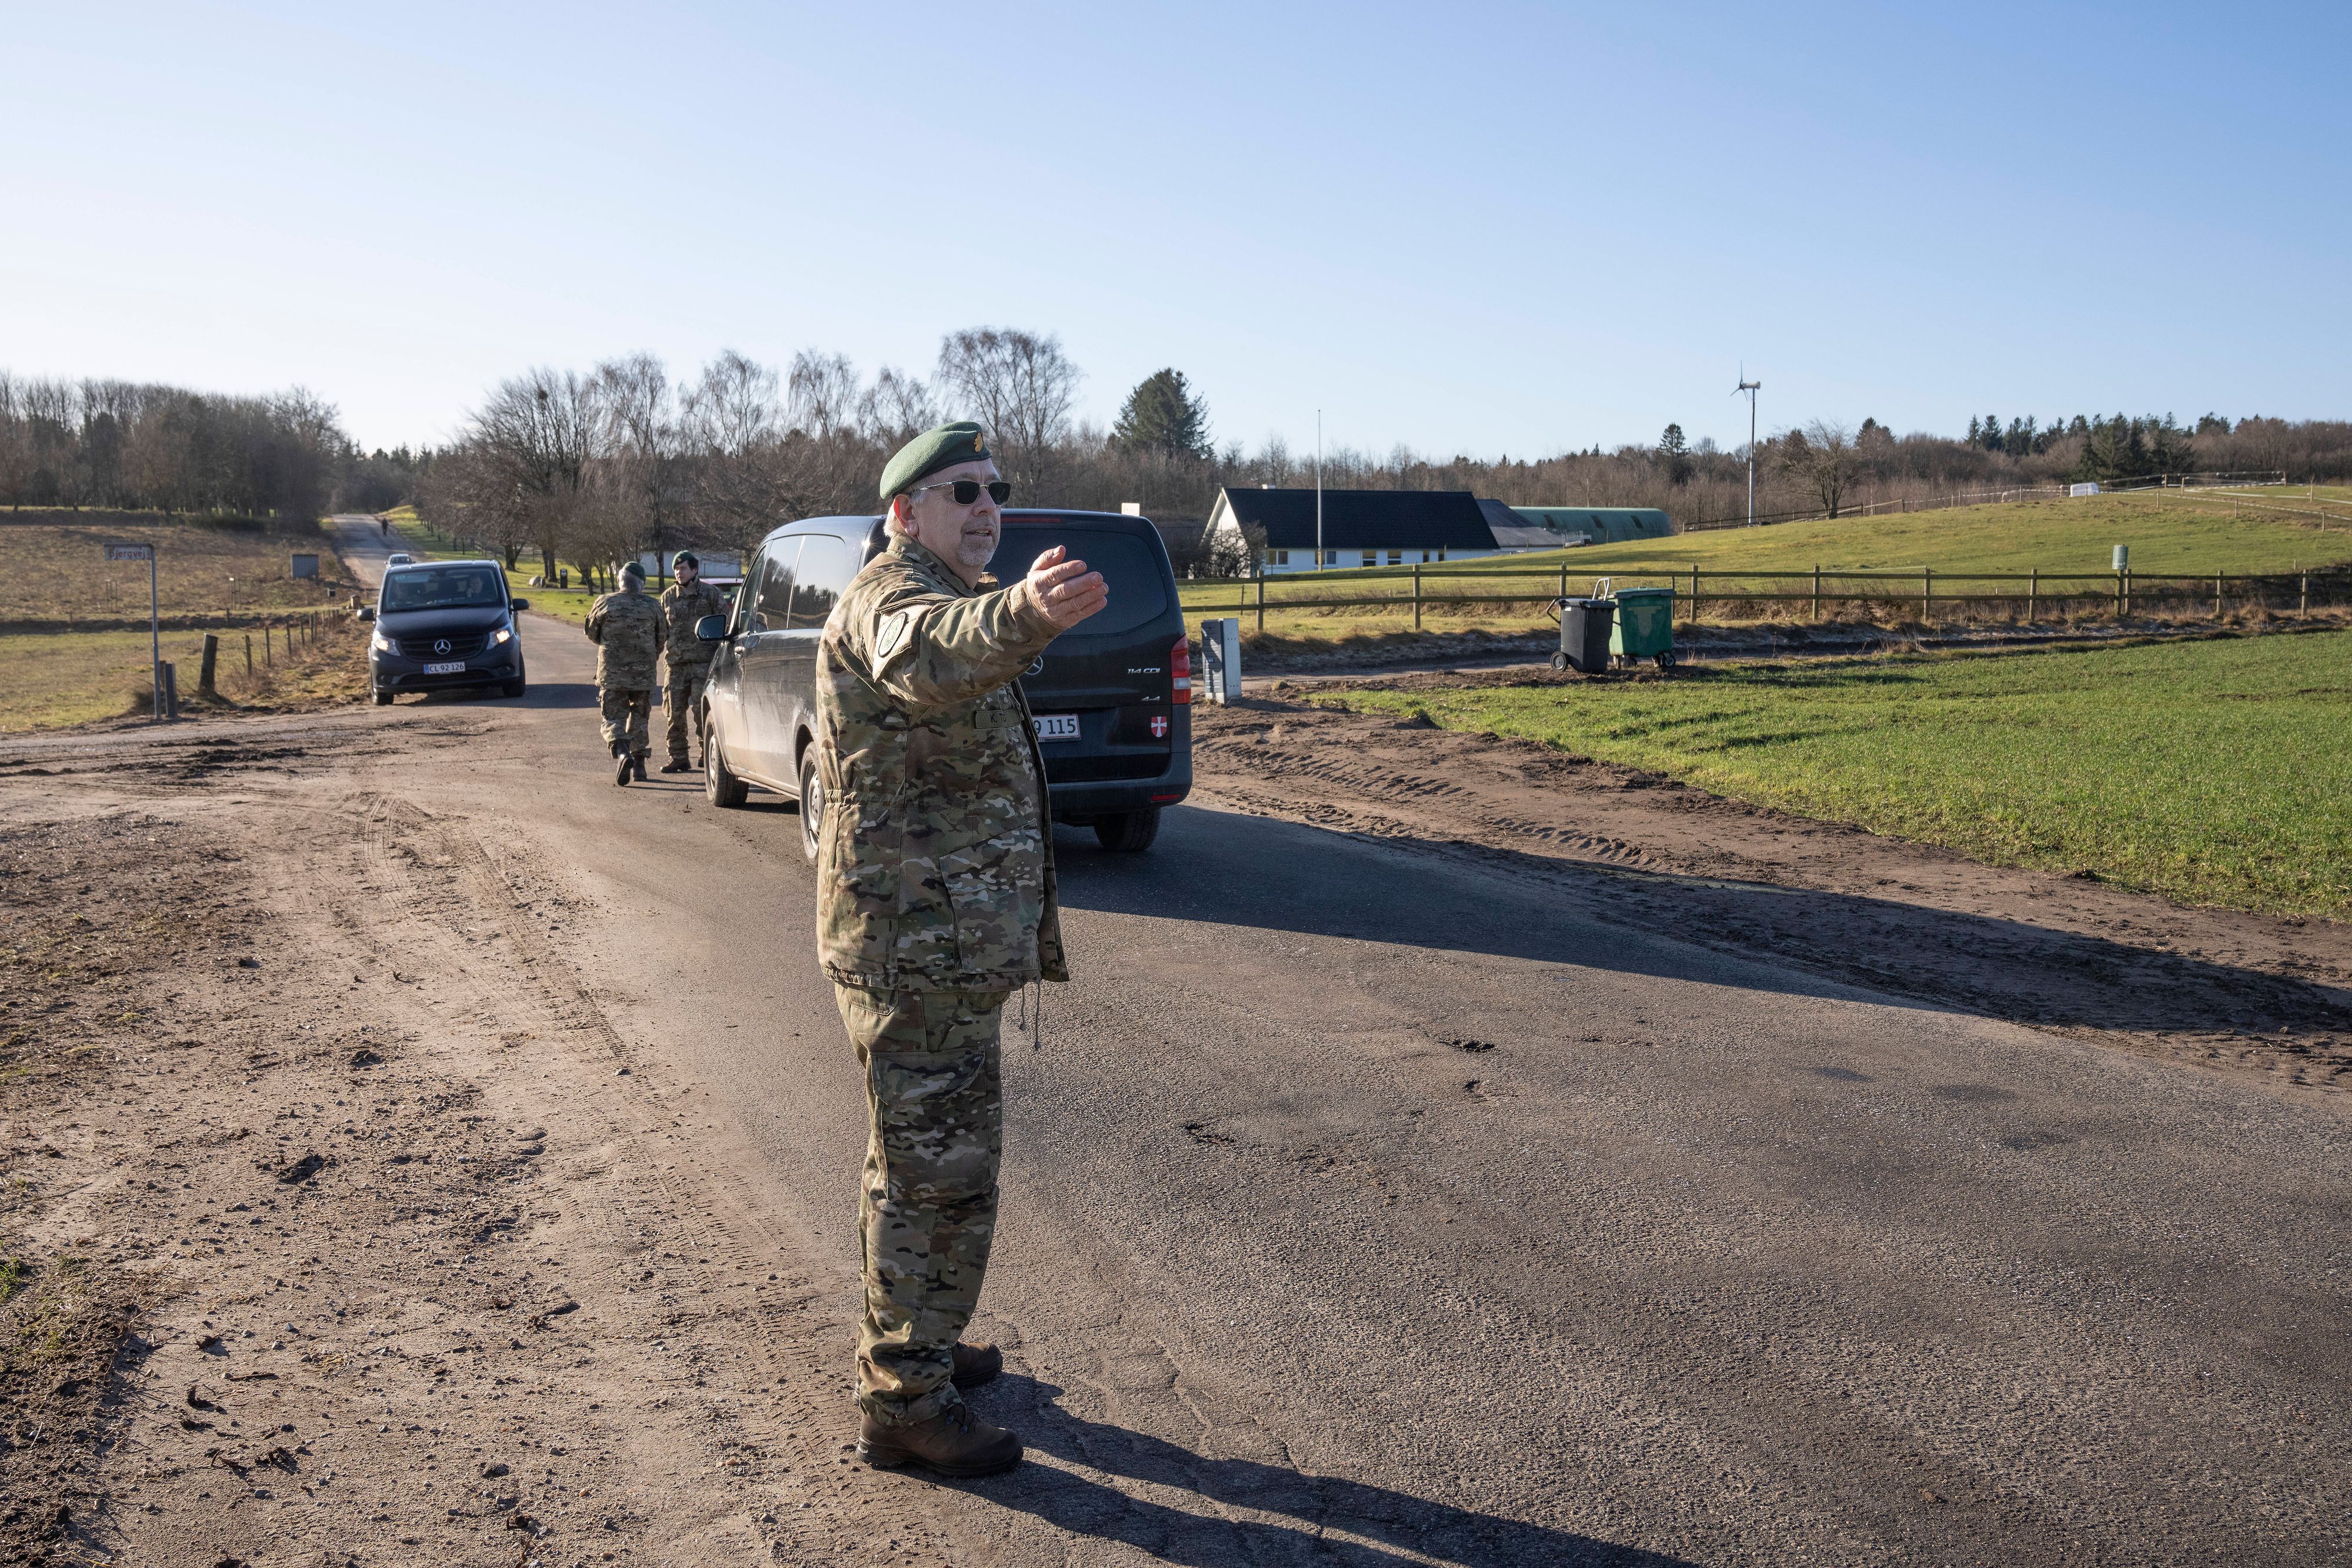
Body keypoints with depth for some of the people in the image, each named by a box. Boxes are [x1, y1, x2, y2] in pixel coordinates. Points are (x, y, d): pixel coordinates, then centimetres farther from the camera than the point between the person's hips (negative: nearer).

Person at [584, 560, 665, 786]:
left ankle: (622, 754, -24)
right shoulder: (652, 607, 1)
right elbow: (660, 641, 10)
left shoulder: (605, 604, -3)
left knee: (614, 718, 2)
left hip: (611, 673, -2)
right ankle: (639, 765, 16)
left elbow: (592, 634, 9)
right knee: (639, 719, 16)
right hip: (644, 674, 2)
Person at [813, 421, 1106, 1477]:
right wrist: (1023, 615, -64)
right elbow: (931, 654, -44)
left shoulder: (942, 596, 17)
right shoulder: (890, 598, -17)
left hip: (938, 940, 11)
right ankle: (904, 1404, 8)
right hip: (919, 943, -11)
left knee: (916, 1159, 22)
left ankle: (907, 1344, 37)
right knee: (940, 1172, -4)